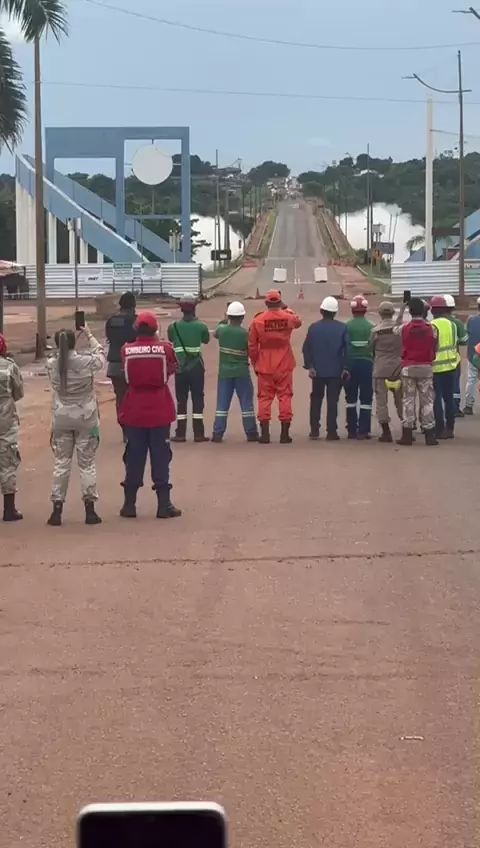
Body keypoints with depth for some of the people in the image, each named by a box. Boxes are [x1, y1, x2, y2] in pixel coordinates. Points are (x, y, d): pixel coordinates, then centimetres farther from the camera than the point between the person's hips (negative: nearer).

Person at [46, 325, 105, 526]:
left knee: (61, 463, 10)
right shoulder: (86, 362, -15)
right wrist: (89, 336, 14)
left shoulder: (51, 364, -9)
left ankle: (57, 510, 9)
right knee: (87, 464, 7)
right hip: (85, 418, -2)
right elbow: (101, 356, 6)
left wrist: (63, 343, 11)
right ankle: (90, 510, 9)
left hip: (61, 420, 2)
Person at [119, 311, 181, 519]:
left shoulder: (126, 350, -5)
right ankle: (164, 505, 4)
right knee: (160, 458, 5)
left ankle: (129, 504, 11)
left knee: (134, 459, 9)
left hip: (134, 412, 1)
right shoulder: (165, 348, -8)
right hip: (159, 412, -1)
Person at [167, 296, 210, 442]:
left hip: (180, 369, 1)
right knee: (198, 400, 5)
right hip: (197, 368, -1)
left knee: (181, 400, 6)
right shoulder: (201, 326, -6)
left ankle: (180, 434, 4)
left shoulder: (173, 327, -4)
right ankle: (198, 434, 2)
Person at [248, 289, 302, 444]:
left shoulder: (257, 320, -6)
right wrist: (287, 309, 32)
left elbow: (252, 346, -2)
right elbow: (298, 322, 21)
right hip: (284, 366, 0)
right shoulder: (288, 317, -5)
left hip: (264, 367, 0)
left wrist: (255, 364, 11)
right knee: (285, 397, 5)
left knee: (264, 398, 7)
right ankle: (285, 434, 3)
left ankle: (265, 434, 4)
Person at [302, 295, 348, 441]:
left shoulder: (313, 327, -2)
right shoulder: (342, 328, -5)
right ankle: (331, 432, -3)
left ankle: (314, 430, 13)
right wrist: (345, 367, -2)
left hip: (317, 370, 1)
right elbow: (346, 348, -7)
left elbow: (306, 348, -4)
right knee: (332, 401, 1)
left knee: (316, 400, 14)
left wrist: (309, 366, 0)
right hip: (336, 371, -1)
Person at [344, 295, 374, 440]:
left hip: (350, 363, 1)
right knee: (366, 399, 3)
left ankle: (352, 430, 10)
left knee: (351, 399, 10)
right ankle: (363, 431, -1)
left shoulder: (346, 326, -6)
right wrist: (375, 365, 11)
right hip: (366, 363, -1)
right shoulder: (371, 327, -7)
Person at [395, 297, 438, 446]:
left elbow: (395, 329, 18)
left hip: (408, 368, 0)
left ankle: (407, 434, 3)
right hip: (426, 367, 0)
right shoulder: (431, 328, -6)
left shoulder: (403, 328, -4)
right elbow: (434, 348, 0)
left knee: (408, 400, 5)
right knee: (427, 401, 3)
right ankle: (429, 435, 1)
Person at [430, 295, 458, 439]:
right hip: (450, 366, 5)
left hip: (436, 367, -5)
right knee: (449, 398, 11)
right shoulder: (452, 324, 5)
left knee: (437, 400, 0)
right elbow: (456, 344, 13)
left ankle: (440, 429, -1)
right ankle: (450, 428, 13)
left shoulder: (431, 326, -13)